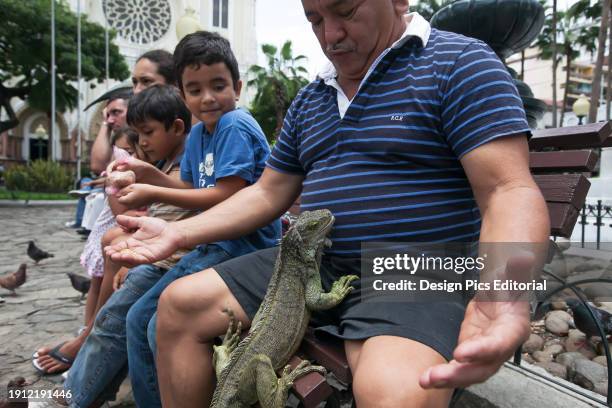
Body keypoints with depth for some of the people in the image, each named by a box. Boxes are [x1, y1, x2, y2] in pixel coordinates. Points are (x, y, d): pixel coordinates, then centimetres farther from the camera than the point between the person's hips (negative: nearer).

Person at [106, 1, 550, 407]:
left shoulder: (459, 63, -6)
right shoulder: (308, 100, 14)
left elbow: (509, 191, -16)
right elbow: (267, 193, 16)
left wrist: (505, 295, -36)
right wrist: (179, 233, 5)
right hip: (315, 267, 6)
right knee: (179, 305, 1)